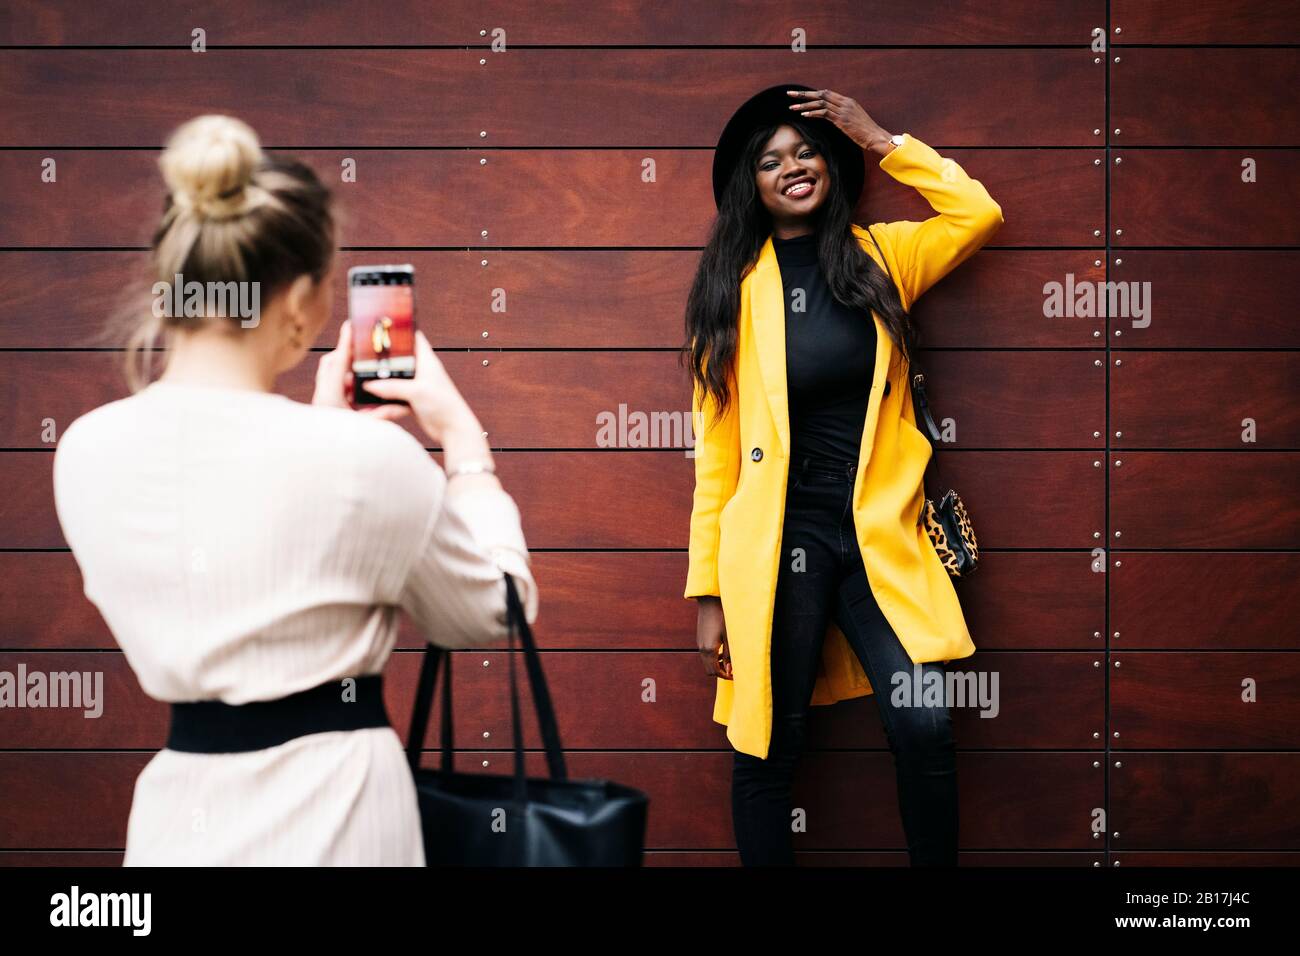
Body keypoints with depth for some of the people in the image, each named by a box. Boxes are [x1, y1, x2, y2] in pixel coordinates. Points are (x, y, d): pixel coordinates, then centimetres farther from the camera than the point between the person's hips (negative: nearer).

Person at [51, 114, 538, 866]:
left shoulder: (88, 450, -3)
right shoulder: (368, 458, -18)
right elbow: (496, 609, -1)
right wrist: (461, 437, 9)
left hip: (174, 811, 5)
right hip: (328, 812, -5)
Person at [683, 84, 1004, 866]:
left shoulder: (881, 257, 10)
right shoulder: (735, 289, 4)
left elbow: (980, 215, -2)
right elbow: (716, 450, 3)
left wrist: (881, 141, 0)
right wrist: (709, 593, 0)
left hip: (881, 536, 1)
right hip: (779, 541, -1)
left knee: (925, 724, -14)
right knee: (769, 749, 2)